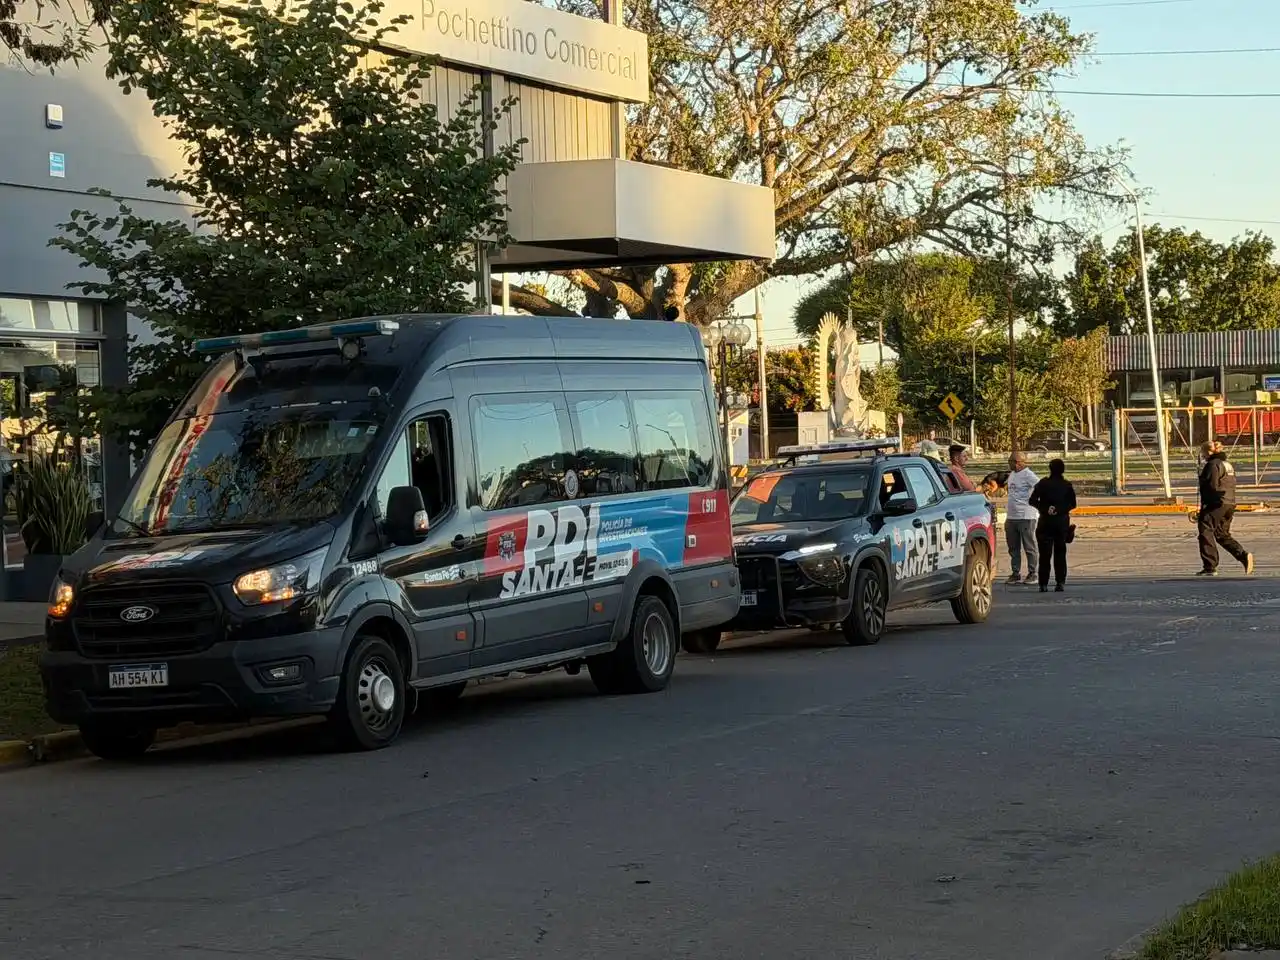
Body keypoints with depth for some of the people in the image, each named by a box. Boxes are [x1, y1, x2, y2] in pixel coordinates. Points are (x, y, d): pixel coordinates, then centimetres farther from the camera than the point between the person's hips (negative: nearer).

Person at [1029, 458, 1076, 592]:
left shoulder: (1043, 484, -4)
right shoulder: (1067, 485, 1)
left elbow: (1032, 500, -8)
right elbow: (1072, 504, 2)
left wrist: (1045, 508, -5)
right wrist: (1060, 509, -1)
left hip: (1046, 522, -2)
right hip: (1062, 521, 2)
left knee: (1045, 554, 1)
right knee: (1060, 553, 8)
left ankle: (1043, 584, -3)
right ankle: (1060, 583, 3)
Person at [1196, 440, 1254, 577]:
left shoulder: (1213, 464, -11)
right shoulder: (1228, 464, 18)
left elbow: (1211, 487, -17)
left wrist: (1204, 506, -14)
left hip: (1217, 504, -10)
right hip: (1230, 503, 10)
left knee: (1206, 532, -4)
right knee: (1223, 534, 19)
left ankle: (1210, 567, -7)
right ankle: (1244, 555, 2)